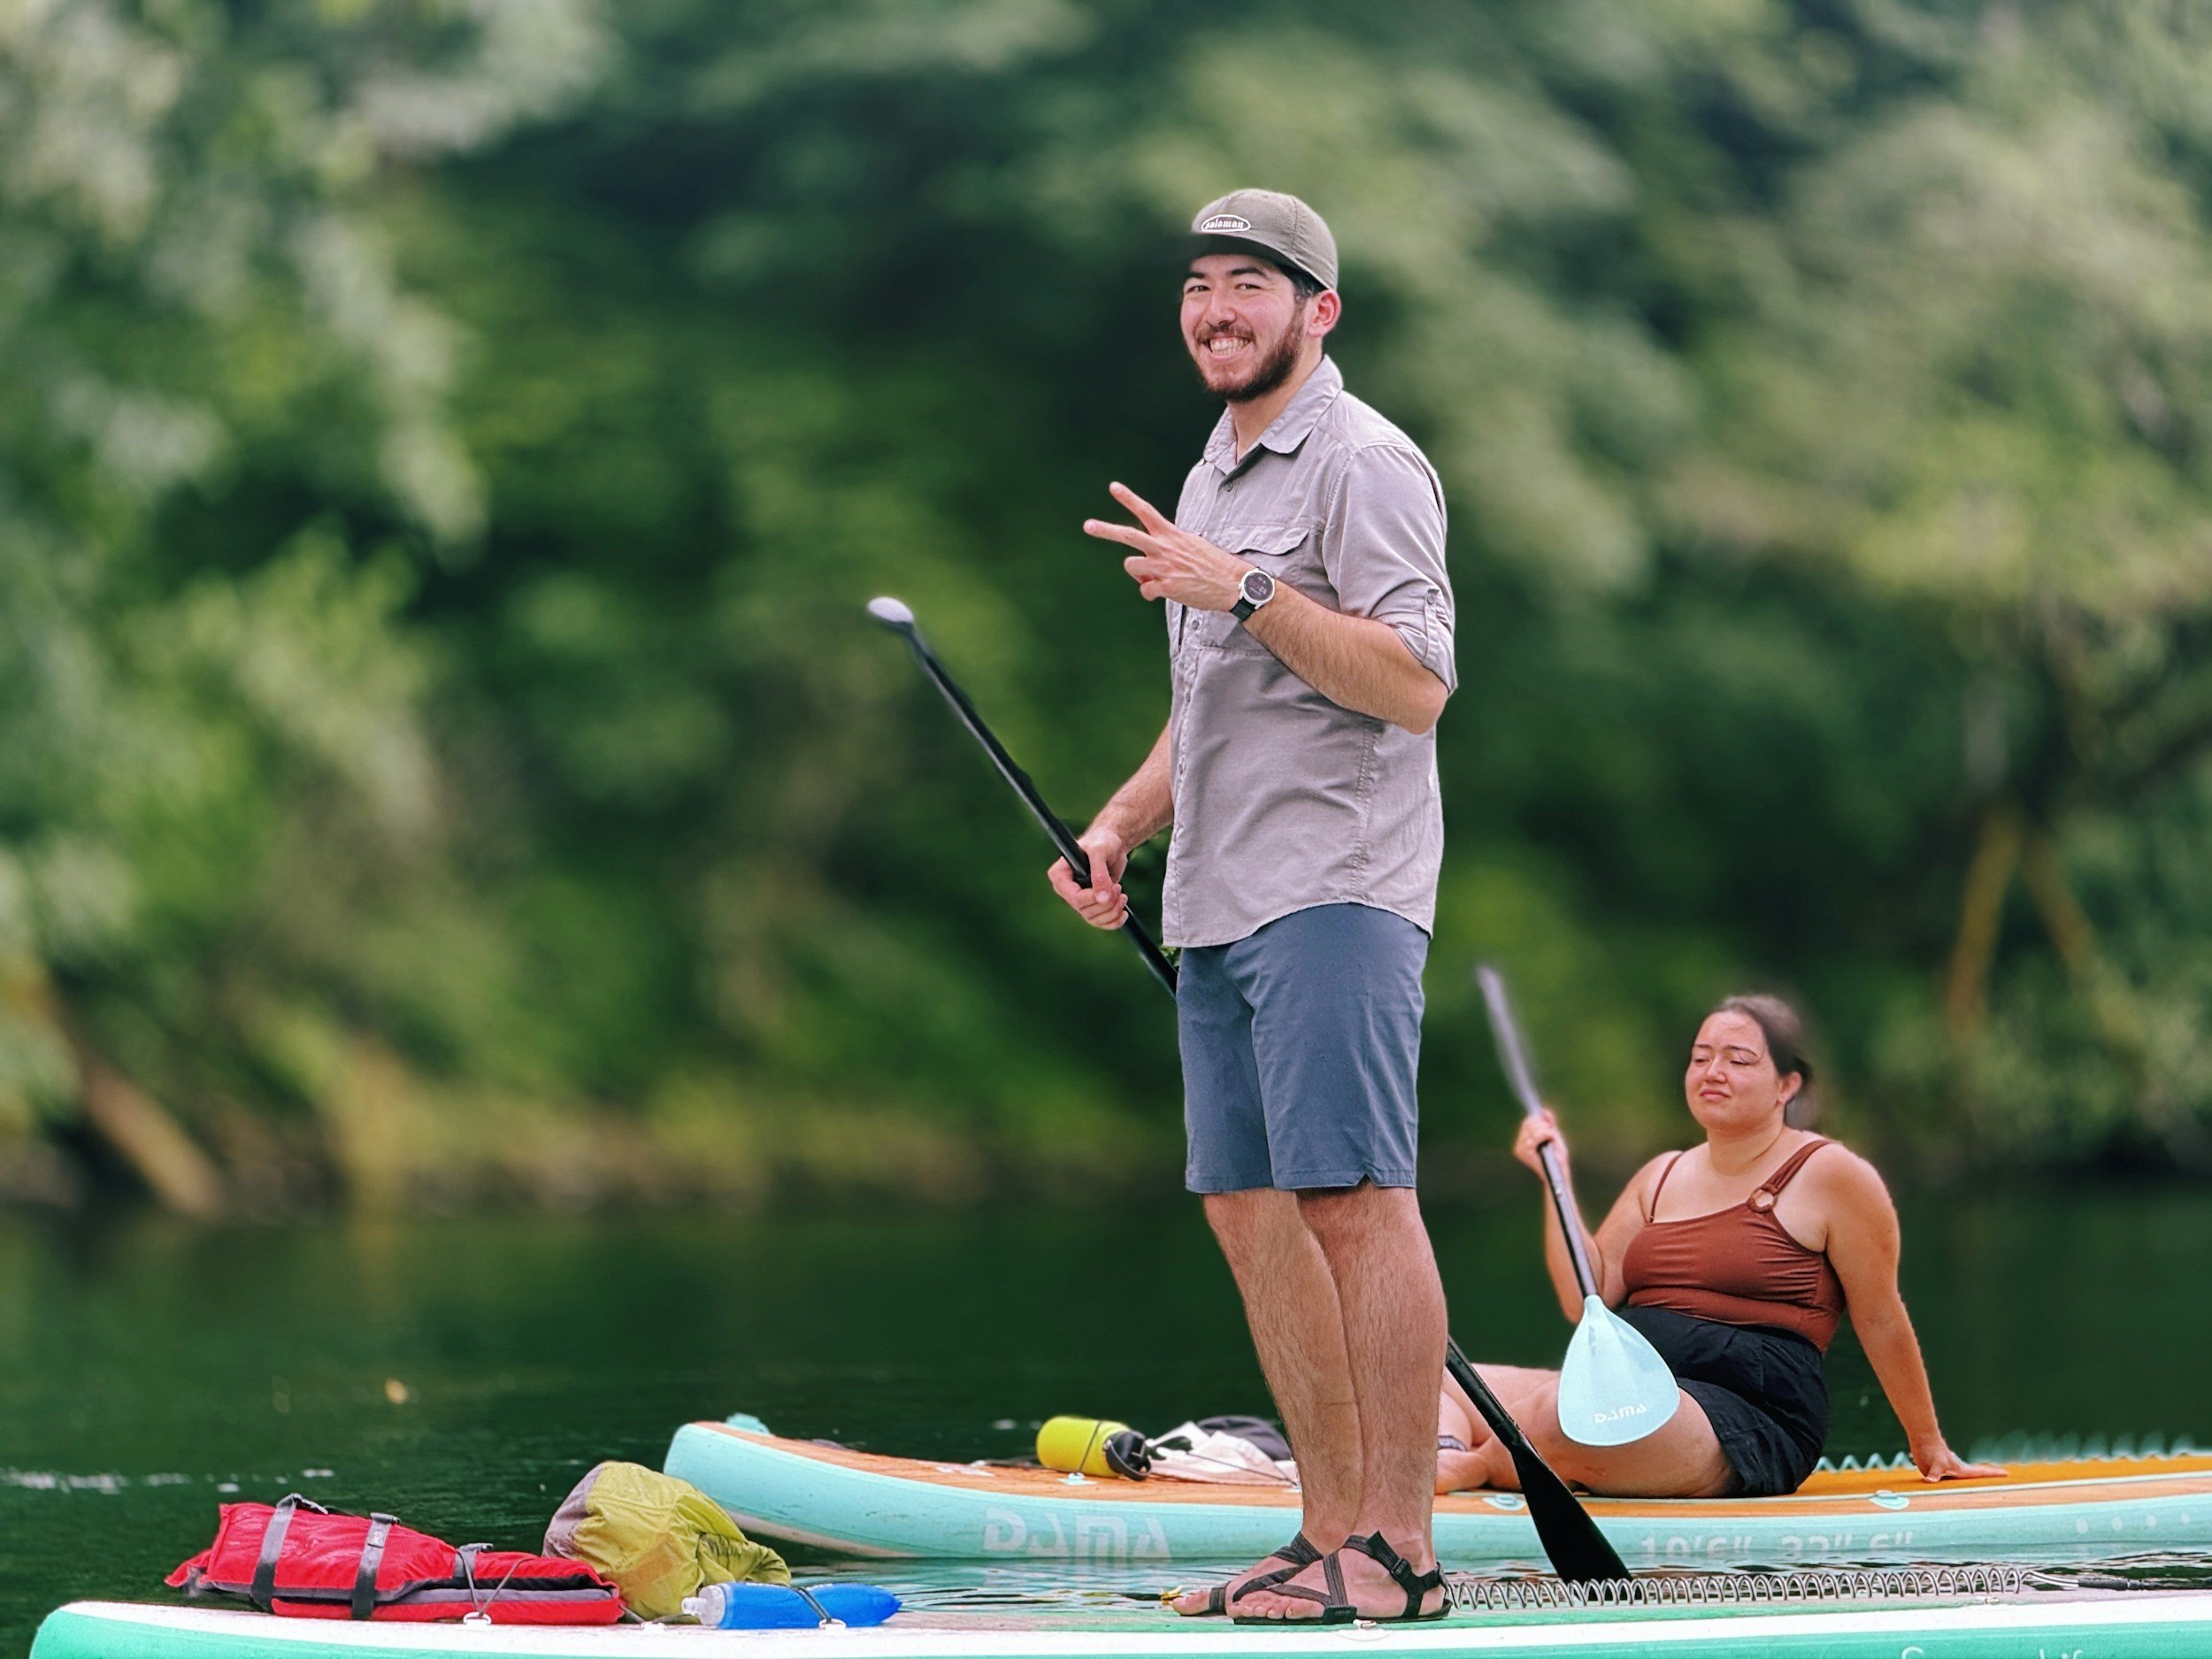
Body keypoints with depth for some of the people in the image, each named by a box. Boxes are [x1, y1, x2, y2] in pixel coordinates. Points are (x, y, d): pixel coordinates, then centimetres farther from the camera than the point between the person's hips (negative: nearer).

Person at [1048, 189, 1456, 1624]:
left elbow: (1417, 684, -17)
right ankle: (1335, 1529, 11)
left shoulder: (1364, 462, -6)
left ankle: (1399, 1546, -12)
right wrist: (1120, 825, 15)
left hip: (1334, 891, -9)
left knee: (1356, 1198, -12)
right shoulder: (1210, 481, 22)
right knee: (1251, 1208, 7)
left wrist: (1245, 592, -20)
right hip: (1222, 909, 9)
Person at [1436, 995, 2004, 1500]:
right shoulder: (1663, 1177, 20)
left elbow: (1881, 1322, 4)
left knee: (1559, 1414, -35)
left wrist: (1930, 1447, 10)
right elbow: (1588, 1298, 11)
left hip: (1753, 1426, -7)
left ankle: (1474, 1465, -9)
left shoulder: (1831, 1176, 0)